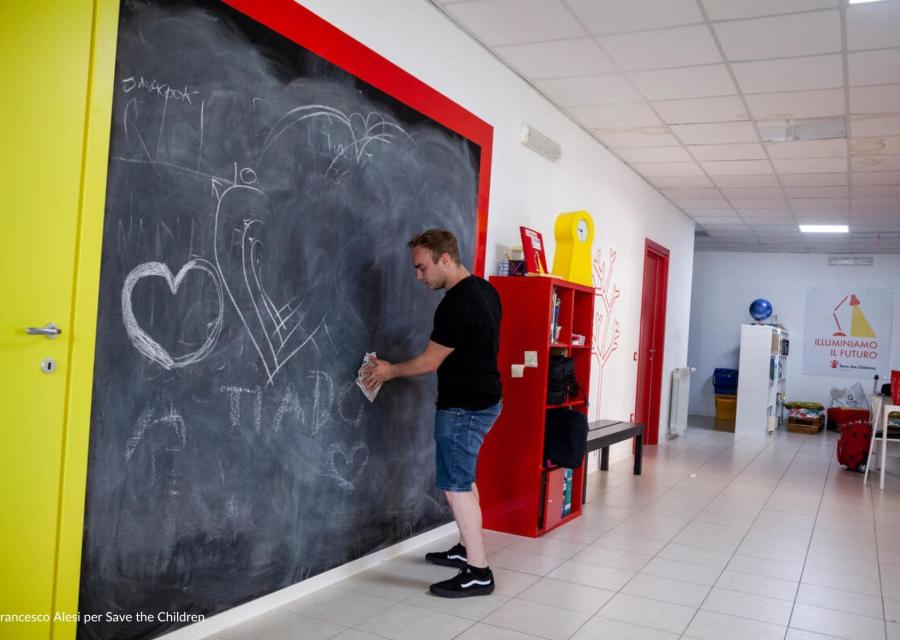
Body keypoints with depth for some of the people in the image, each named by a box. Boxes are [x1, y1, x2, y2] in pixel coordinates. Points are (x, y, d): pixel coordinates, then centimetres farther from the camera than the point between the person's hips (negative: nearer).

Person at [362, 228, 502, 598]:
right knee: (464, 479, 20)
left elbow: (430, 361, -15)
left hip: (463, 408, -10)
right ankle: (467, 549, 33)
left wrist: (390, 371, 1)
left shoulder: (455, 305, -23)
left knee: (456, 487, -3)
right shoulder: (485, 290, 6)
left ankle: (478, 573, 3)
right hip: (483, 399, 10)